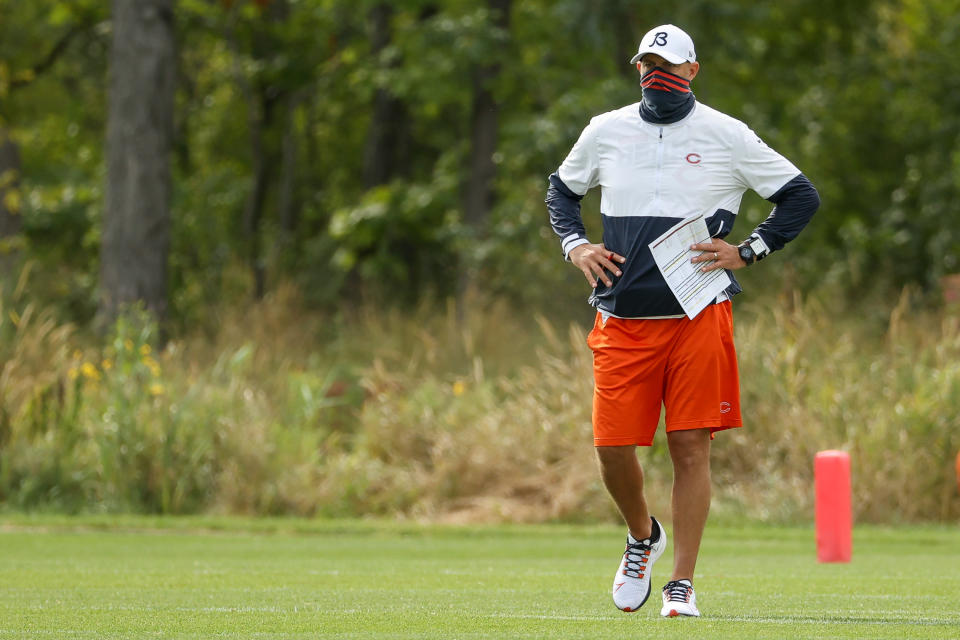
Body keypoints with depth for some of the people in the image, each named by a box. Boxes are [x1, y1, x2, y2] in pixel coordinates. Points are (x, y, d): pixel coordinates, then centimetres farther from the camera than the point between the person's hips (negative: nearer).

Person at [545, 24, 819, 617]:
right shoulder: (605, 132, 9)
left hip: (699, 317, -2)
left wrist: (746, 253, -2)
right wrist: (575, 246, 8)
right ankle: (643, 536, 28)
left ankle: (683, 584, 2)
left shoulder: (726, 136, 1)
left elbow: (802, 197, 7)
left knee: (691, 447, -5)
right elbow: (561, 190, 26)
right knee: (613, 448, -2)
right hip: (623, 322, 2)